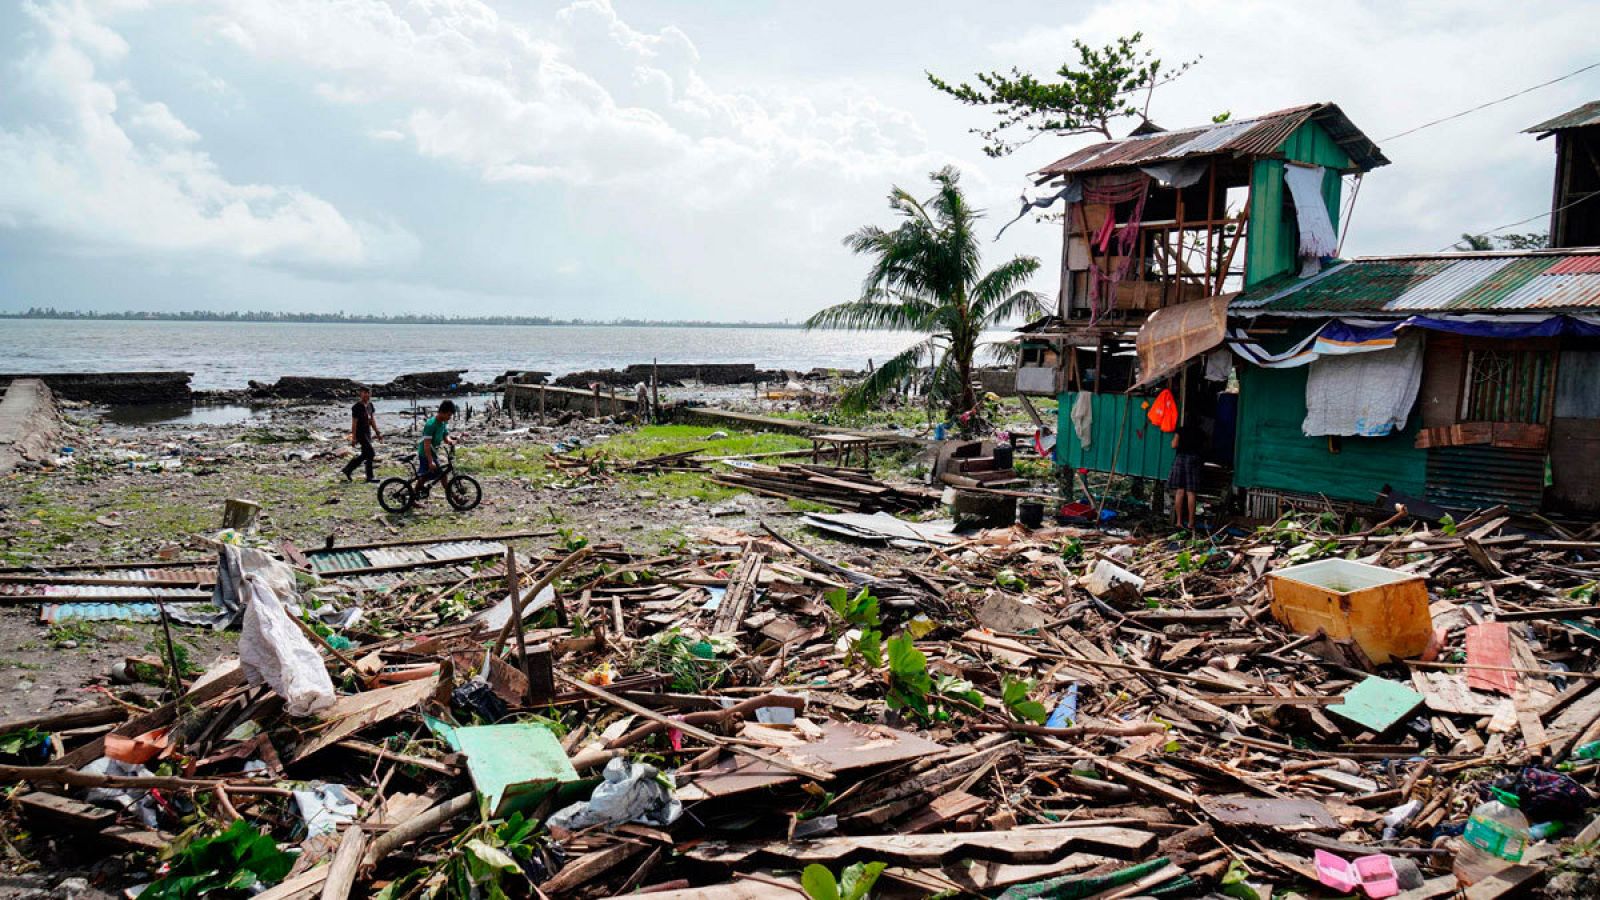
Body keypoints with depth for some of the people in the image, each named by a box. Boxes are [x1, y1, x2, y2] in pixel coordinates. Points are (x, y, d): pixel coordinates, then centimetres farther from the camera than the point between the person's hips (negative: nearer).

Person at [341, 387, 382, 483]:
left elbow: (372, 420, 16)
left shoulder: (370, 405, 10)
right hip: (360, 433, -9)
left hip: (368, 433, 9)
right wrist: (353, 438, -16)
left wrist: (377, 433, 13)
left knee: (364, 455, 12)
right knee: (370, 454, -11)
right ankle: (369, 477, -2)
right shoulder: (357, 407, -13)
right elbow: (354, 423, -14)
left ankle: (348, 469, 24)